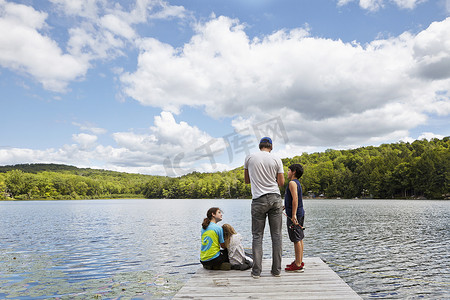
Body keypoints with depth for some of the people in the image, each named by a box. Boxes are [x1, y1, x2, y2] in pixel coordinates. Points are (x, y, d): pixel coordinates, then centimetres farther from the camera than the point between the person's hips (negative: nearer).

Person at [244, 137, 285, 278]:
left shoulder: (250, 157, 3)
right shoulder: (276, 159, 3)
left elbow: (246, 180, 13)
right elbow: (281, 183, 3)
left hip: (258, 200, -1)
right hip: (275, 198, 1)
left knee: (257, 235, 4)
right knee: (276, 234, 7)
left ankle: (256, 271, 2)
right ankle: (276, 269, 12)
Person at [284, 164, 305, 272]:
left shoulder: (292, 183, -13)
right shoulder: (297, 183, 17)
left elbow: (295, 198, -23)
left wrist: (293, 215, -27)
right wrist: (285, 206, 31)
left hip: (294, 214, -10)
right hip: (300, 213, 10)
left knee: (296, 240, -6)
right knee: (299, 239, 13)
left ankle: (298, 265, -1)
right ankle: (300, 262, 21)